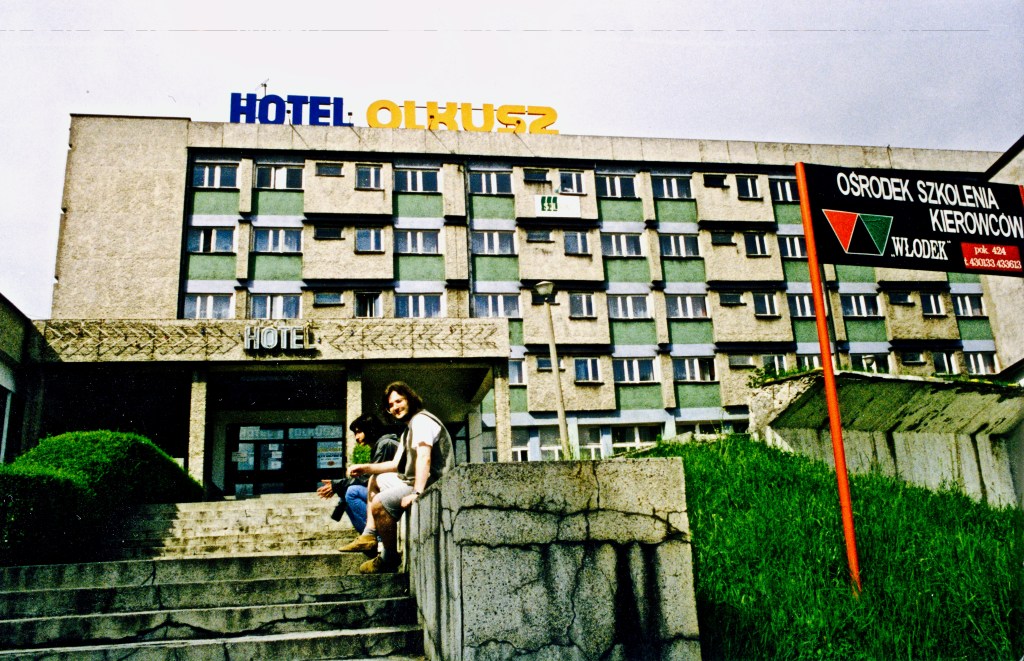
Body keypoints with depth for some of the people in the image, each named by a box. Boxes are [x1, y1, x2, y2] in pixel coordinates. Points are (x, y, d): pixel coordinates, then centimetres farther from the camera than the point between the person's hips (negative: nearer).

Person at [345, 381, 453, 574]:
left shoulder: (421, 420, -11)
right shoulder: (408, 430, 23)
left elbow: (424, 457, -26)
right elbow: (396, 465, 29)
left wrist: (417, 493, -35)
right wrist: (366, 468, 19)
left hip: (431, 484, -11)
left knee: (378, 504, -22)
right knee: (380, 478, 25)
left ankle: (389, 560, -7)